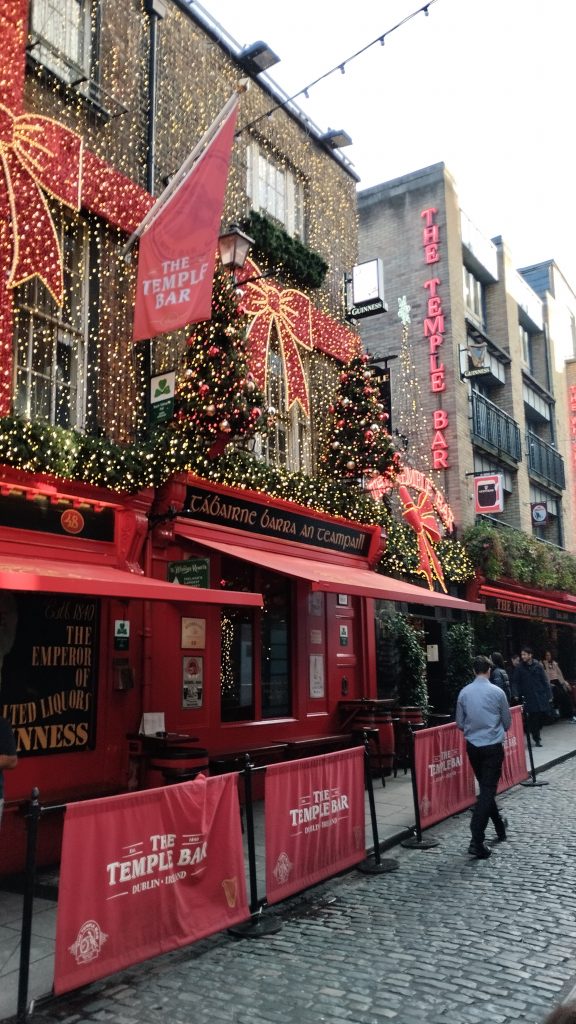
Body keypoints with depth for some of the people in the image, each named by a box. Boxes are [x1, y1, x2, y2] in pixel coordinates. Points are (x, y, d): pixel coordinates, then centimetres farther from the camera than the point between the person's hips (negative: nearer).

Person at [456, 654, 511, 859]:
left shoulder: (464, 693, -3)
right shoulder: (497, 692, -10)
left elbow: (459, 723, 5)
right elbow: (507, 722, 2)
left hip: (473, 746, 4)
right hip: (493, 746, -4)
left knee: (485, 787, 21)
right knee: (488, 790, -3)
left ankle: (499, 825, 38)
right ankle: (477, 841, -11)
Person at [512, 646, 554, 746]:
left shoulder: (538, 666, 2)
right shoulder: (519, 668, -1)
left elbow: (545, 681, 5)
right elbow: (515, 682, 0)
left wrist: (549, 695, 2)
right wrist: (516, 695, -12)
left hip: (541, 696, 2)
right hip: (529, 698, -2)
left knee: (544, 714, 0)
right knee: (533, 718, -2)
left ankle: (537, 730, 28)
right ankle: (537, 739, 12)